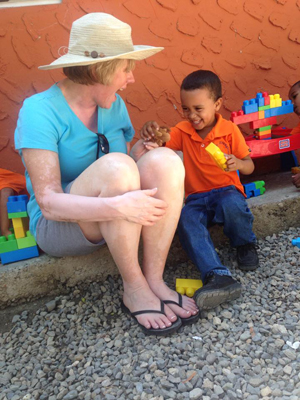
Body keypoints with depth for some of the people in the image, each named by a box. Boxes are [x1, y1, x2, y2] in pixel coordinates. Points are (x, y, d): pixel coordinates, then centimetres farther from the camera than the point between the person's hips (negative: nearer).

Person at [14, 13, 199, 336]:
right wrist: (117, 206, -40)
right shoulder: (39, 110, -17)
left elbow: (129, 178, 7)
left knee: (164, 160, -21)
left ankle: (154, 281, -18)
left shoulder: (114, 104, 3)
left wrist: (144, 146, -13)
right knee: (115, 166, -34)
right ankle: (134, 290, -20)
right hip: (58, 226, -5)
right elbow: (48, 202, -26)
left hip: (113, 222, 6)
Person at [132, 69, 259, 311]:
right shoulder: (183, 131, 7)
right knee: (186, 220, -32)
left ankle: (246, 245, -4)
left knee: (233, 206, -39)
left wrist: (238, 163, -22)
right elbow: (160, 143, -4)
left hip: (227, 189, -2)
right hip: (197, 197, 2)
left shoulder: (230, 130, -1)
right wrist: (150, 133, -27)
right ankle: (219, 277, -43)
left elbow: (249, 166, 2)